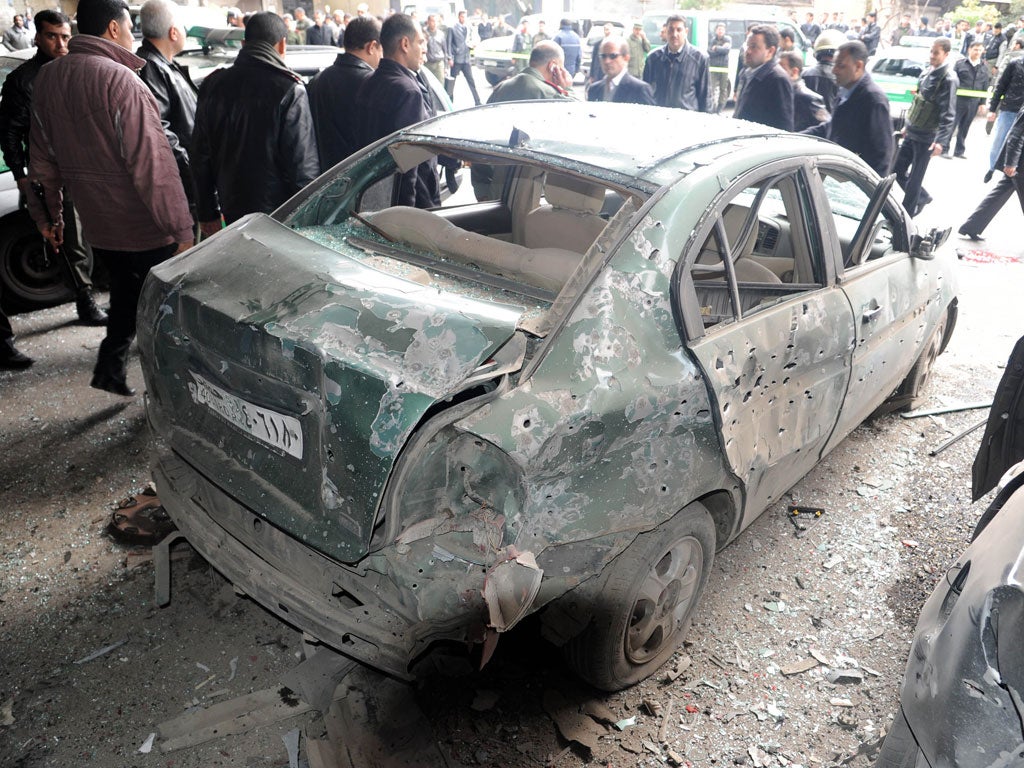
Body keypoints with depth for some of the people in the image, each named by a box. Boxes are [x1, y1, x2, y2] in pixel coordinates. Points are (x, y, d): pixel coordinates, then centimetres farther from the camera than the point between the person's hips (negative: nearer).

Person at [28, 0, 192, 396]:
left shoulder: (46, 78, 7)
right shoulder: (120, 80, -19)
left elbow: (42, 156, 14)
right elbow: (152, 164, -23)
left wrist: (47, 213, 24)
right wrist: (181, 230, -21)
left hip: (96, 223, 7)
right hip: (144, 227, -7)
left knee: (126, 290, 24)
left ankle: (110, 364, 27)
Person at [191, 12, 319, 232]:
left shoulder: (213, 85, 5)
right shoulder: (290, 90, -13)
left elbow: (200, 158, 10)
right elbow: (303, 165, -15)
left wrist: (207, 213, 17)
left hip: (233, 212, 5)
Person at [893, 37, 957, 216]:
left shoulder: (948, 79, -14)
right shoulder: (928, 73, 10)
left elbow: (948, 114, -20)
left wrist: (941, 141, -29)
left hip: (927, 138, -8)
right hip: (912, 133, 8)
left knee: (914, 178, -1)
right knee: (898, 170, 14)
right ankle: (922, 197, 32)